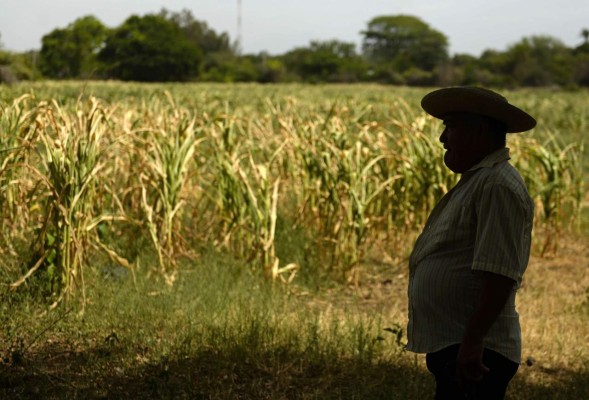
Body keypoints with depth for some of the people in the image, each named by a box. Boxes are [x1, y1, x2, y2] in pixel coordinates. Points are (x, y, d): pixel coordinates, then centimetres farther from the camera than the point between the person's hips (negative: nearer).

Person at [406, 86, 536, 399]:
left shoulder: (497, 185, -16)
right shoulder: (476, 182, 18)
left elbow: (498, 274, -24)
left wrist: (472, 341, -26)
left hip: (473, 353, -11)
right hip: (449, 347, 11)